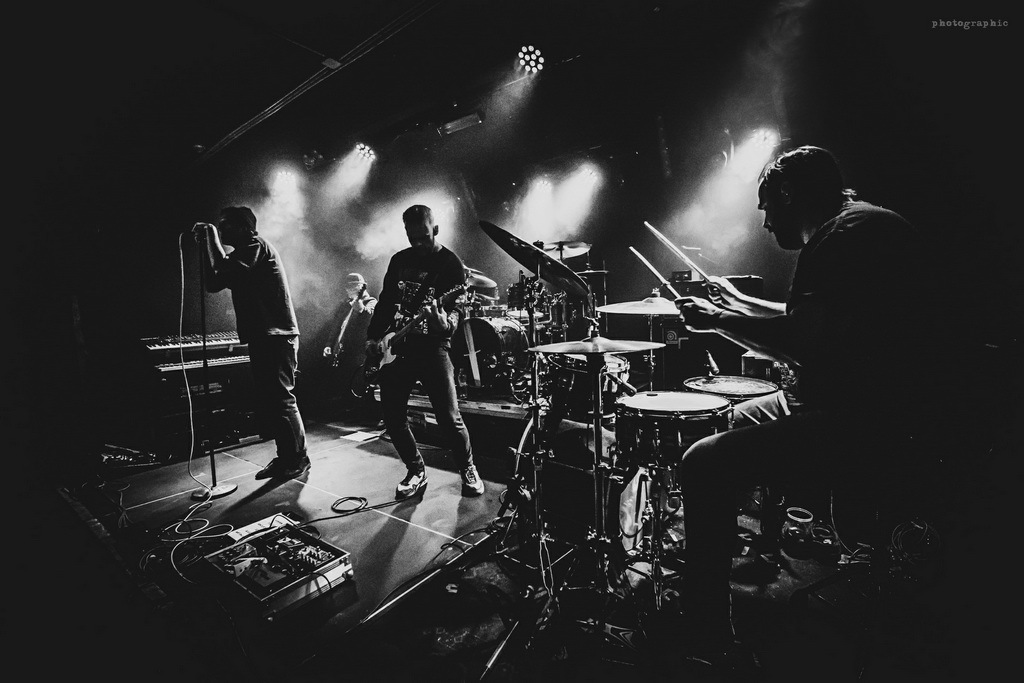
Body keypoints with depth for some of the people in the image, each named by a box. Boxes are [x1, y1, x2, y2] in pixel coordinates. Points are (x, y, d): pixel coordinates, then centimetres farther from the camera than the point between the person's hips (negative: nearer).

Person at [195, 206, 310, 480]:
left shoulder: (256, 245, -7)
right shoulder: (243, 253, 21)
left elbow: (227, 271, -20)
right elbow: (213, 283, 14)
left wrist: (212, 238, -7)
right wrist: (205, 244, 11)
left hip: (276, 337, -10)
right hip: (261, 338, 10)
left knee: (281, 400, -5)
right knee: (267, 402, 11)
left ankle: (298, 458, 5)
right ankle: (285, 457, 20)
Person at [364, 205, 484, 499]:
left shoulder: (450, 263, -4)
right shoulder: (399, 260, 12)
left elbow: (455, 307, -13)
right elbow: (385, 302, 17)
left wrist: (446, 323, -35)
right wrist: (373, 338, 8)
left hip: (432, 346, -5)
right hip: (395, 346, 5)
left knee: (449, 417, -9)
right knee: (392, 417, 4)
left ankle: (468, 470, 16)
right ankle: (416, 471, 24)